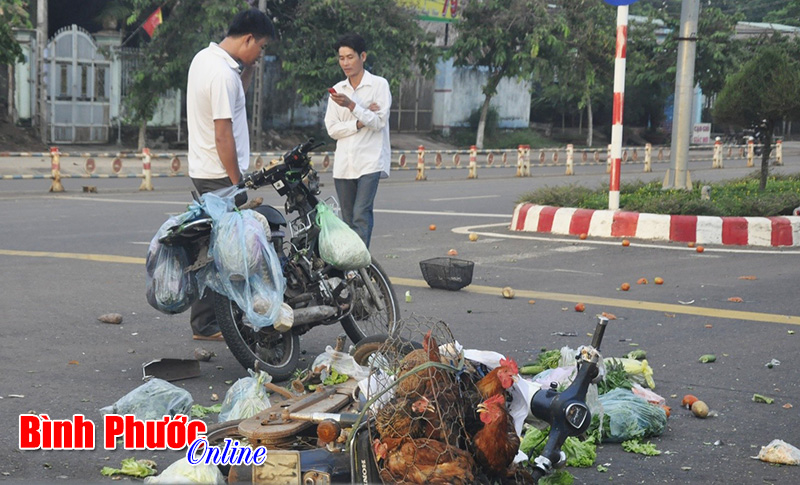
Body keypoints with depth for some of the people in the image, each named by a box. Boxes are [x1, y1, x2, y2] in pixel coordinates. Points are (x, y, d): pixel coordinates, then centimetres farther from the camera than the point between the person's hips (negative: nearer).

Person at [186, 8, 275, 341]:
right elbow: (223, 135, -21)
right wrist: (237, 184, -16)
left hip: (201, 172, 10)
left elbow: (237, 94, 25)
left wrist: (248, 67, 9)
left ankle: (204, 324, 18)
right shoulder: (223, 73, -20)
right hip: (220, 176, -10)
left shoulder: (204, 57, 10)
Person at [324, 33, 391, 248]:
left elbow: (379, 122, -10)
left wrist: (351, 105, -20)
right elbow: (332, 129, 6)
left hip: (370, 161, -5)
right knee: (348, 220, 6)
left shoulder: (379, 85, 1)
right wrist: (359, 123, -8)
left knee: (361, 215, -17)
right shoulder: (337, 90, 14)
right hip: (343, 163, 5)